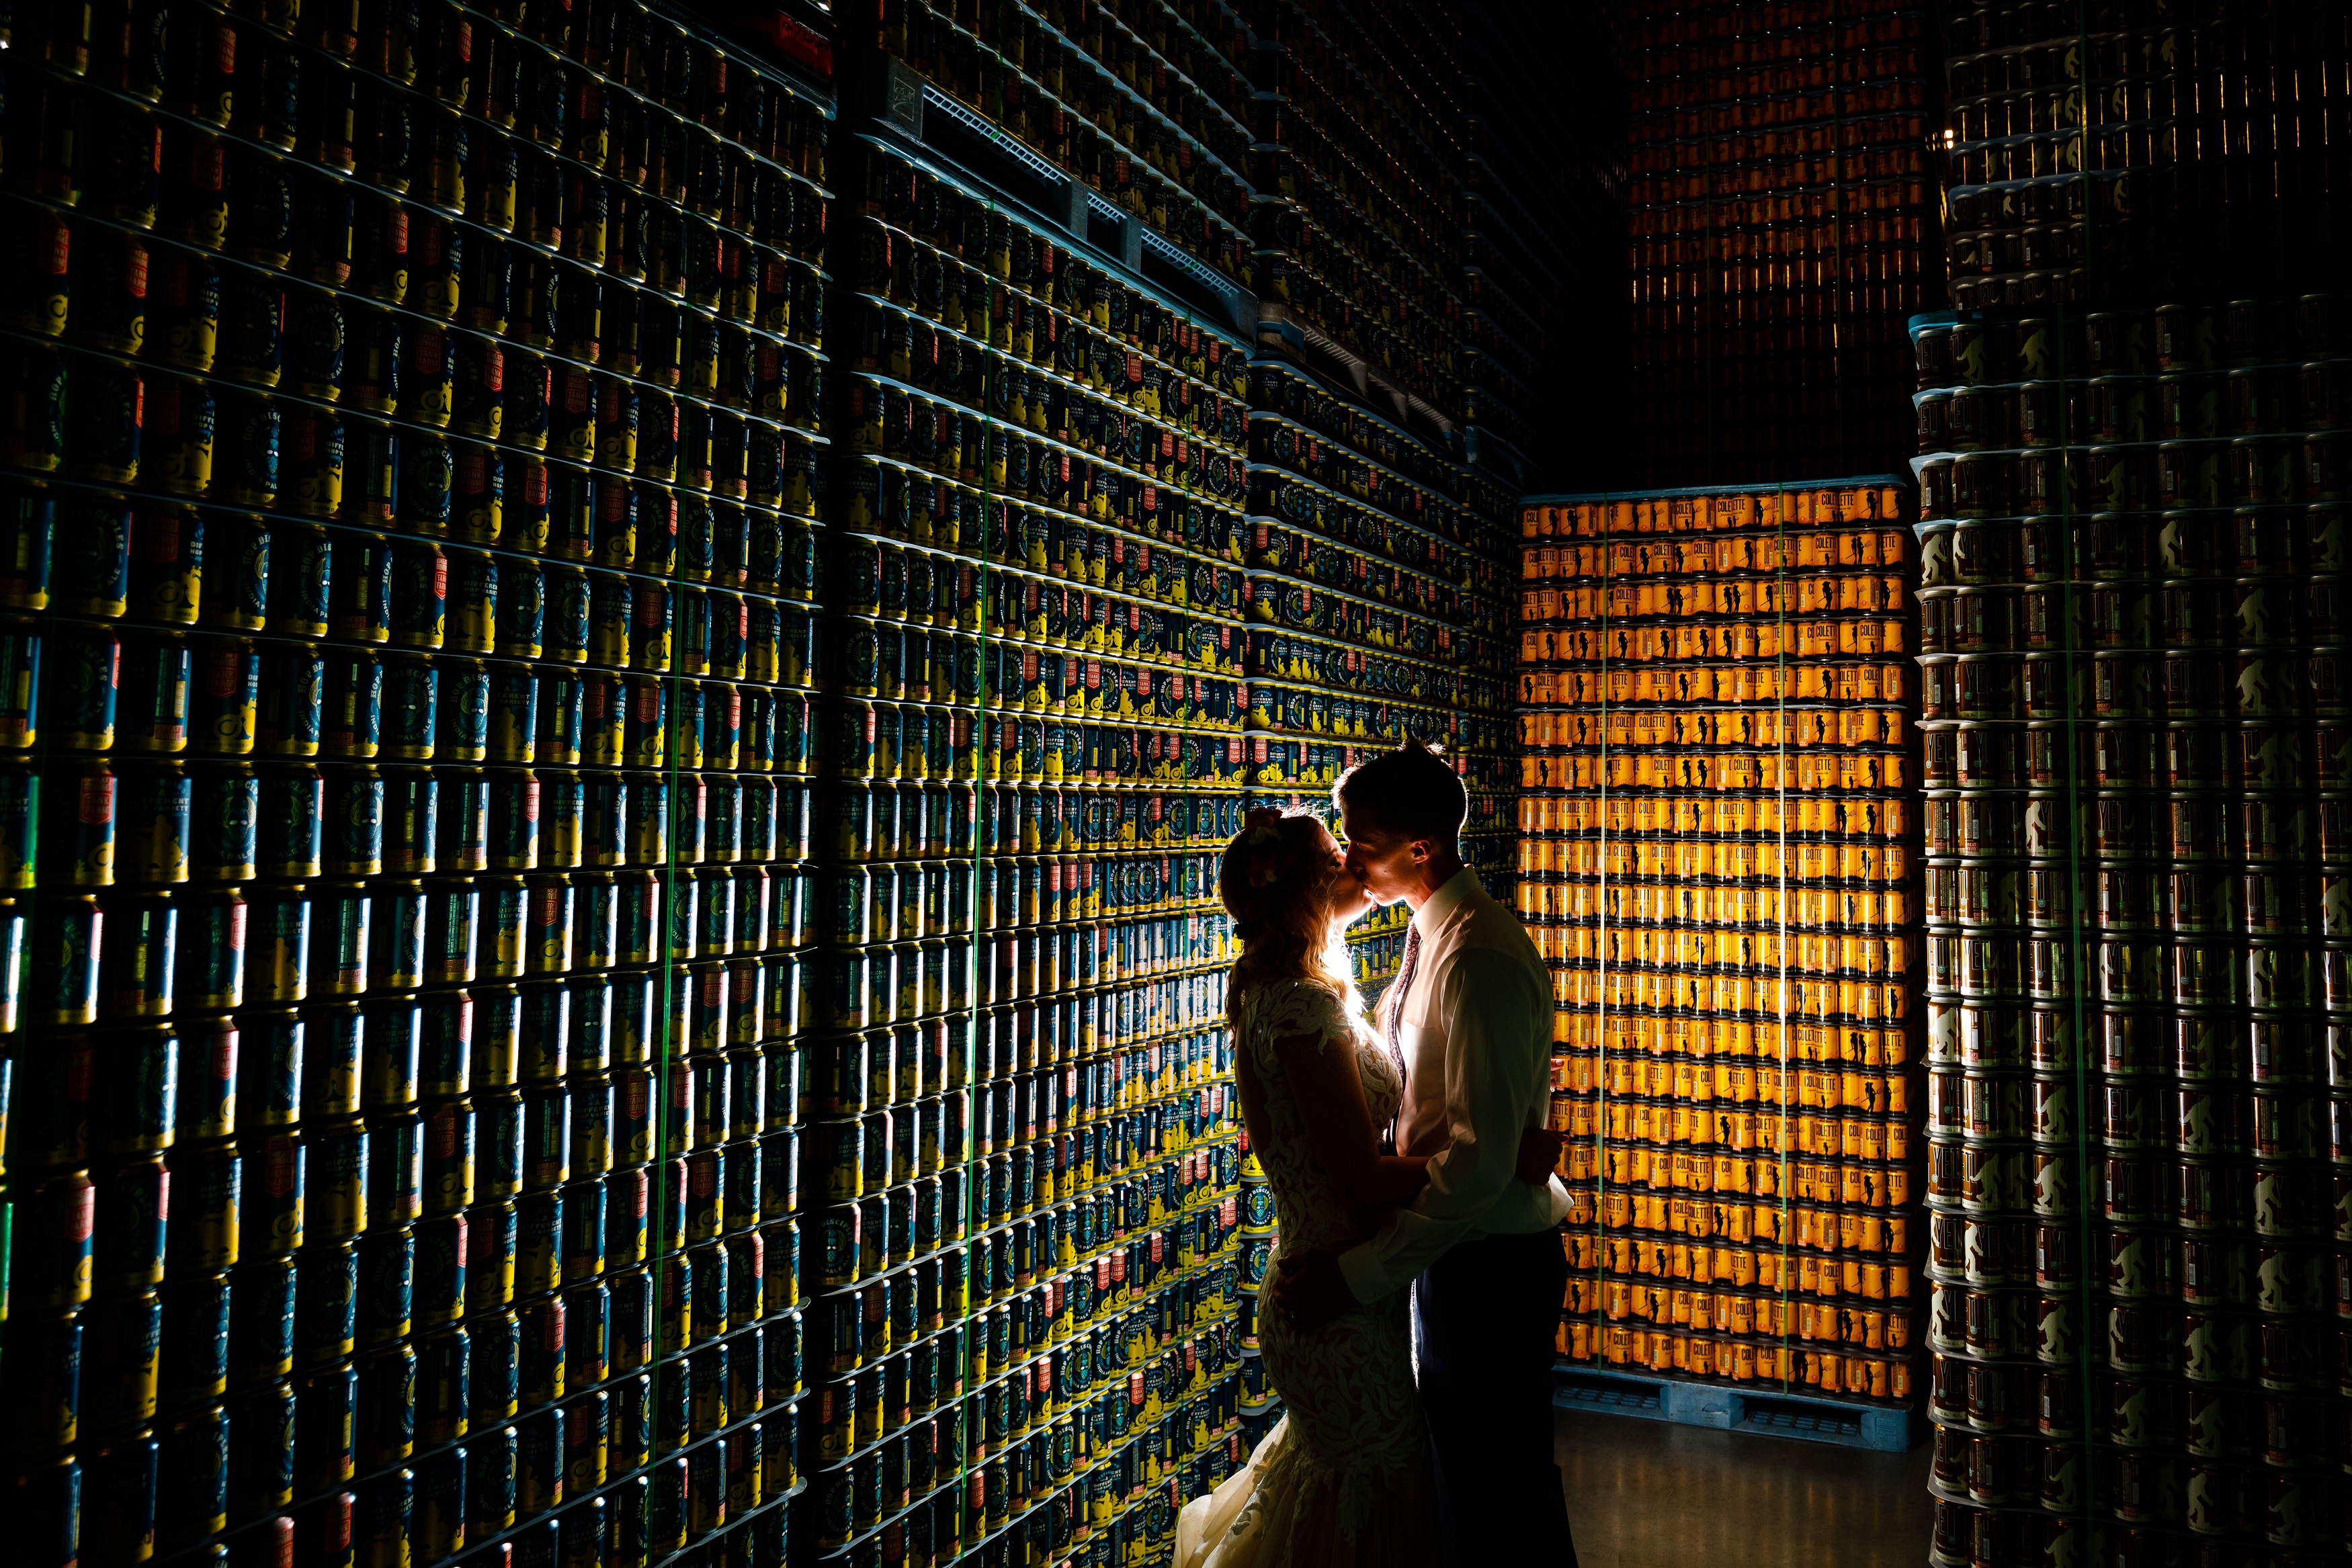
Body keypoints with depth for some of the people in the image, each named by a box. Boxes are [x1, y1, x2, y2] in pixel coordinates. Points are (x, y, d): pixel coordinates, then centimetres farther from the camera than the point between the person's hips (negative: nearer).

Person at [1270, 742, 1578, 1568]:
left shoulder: (1480, 959, -25)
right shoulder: (1431, 936, 6)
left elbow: (1481, 1159, -28)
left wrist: (1356, 1275, -25)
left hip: (1489, 1266, -9)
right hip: (1453, 1252, 9)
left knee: (1497, 1499, 7)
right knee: (1470, 1477, 23)